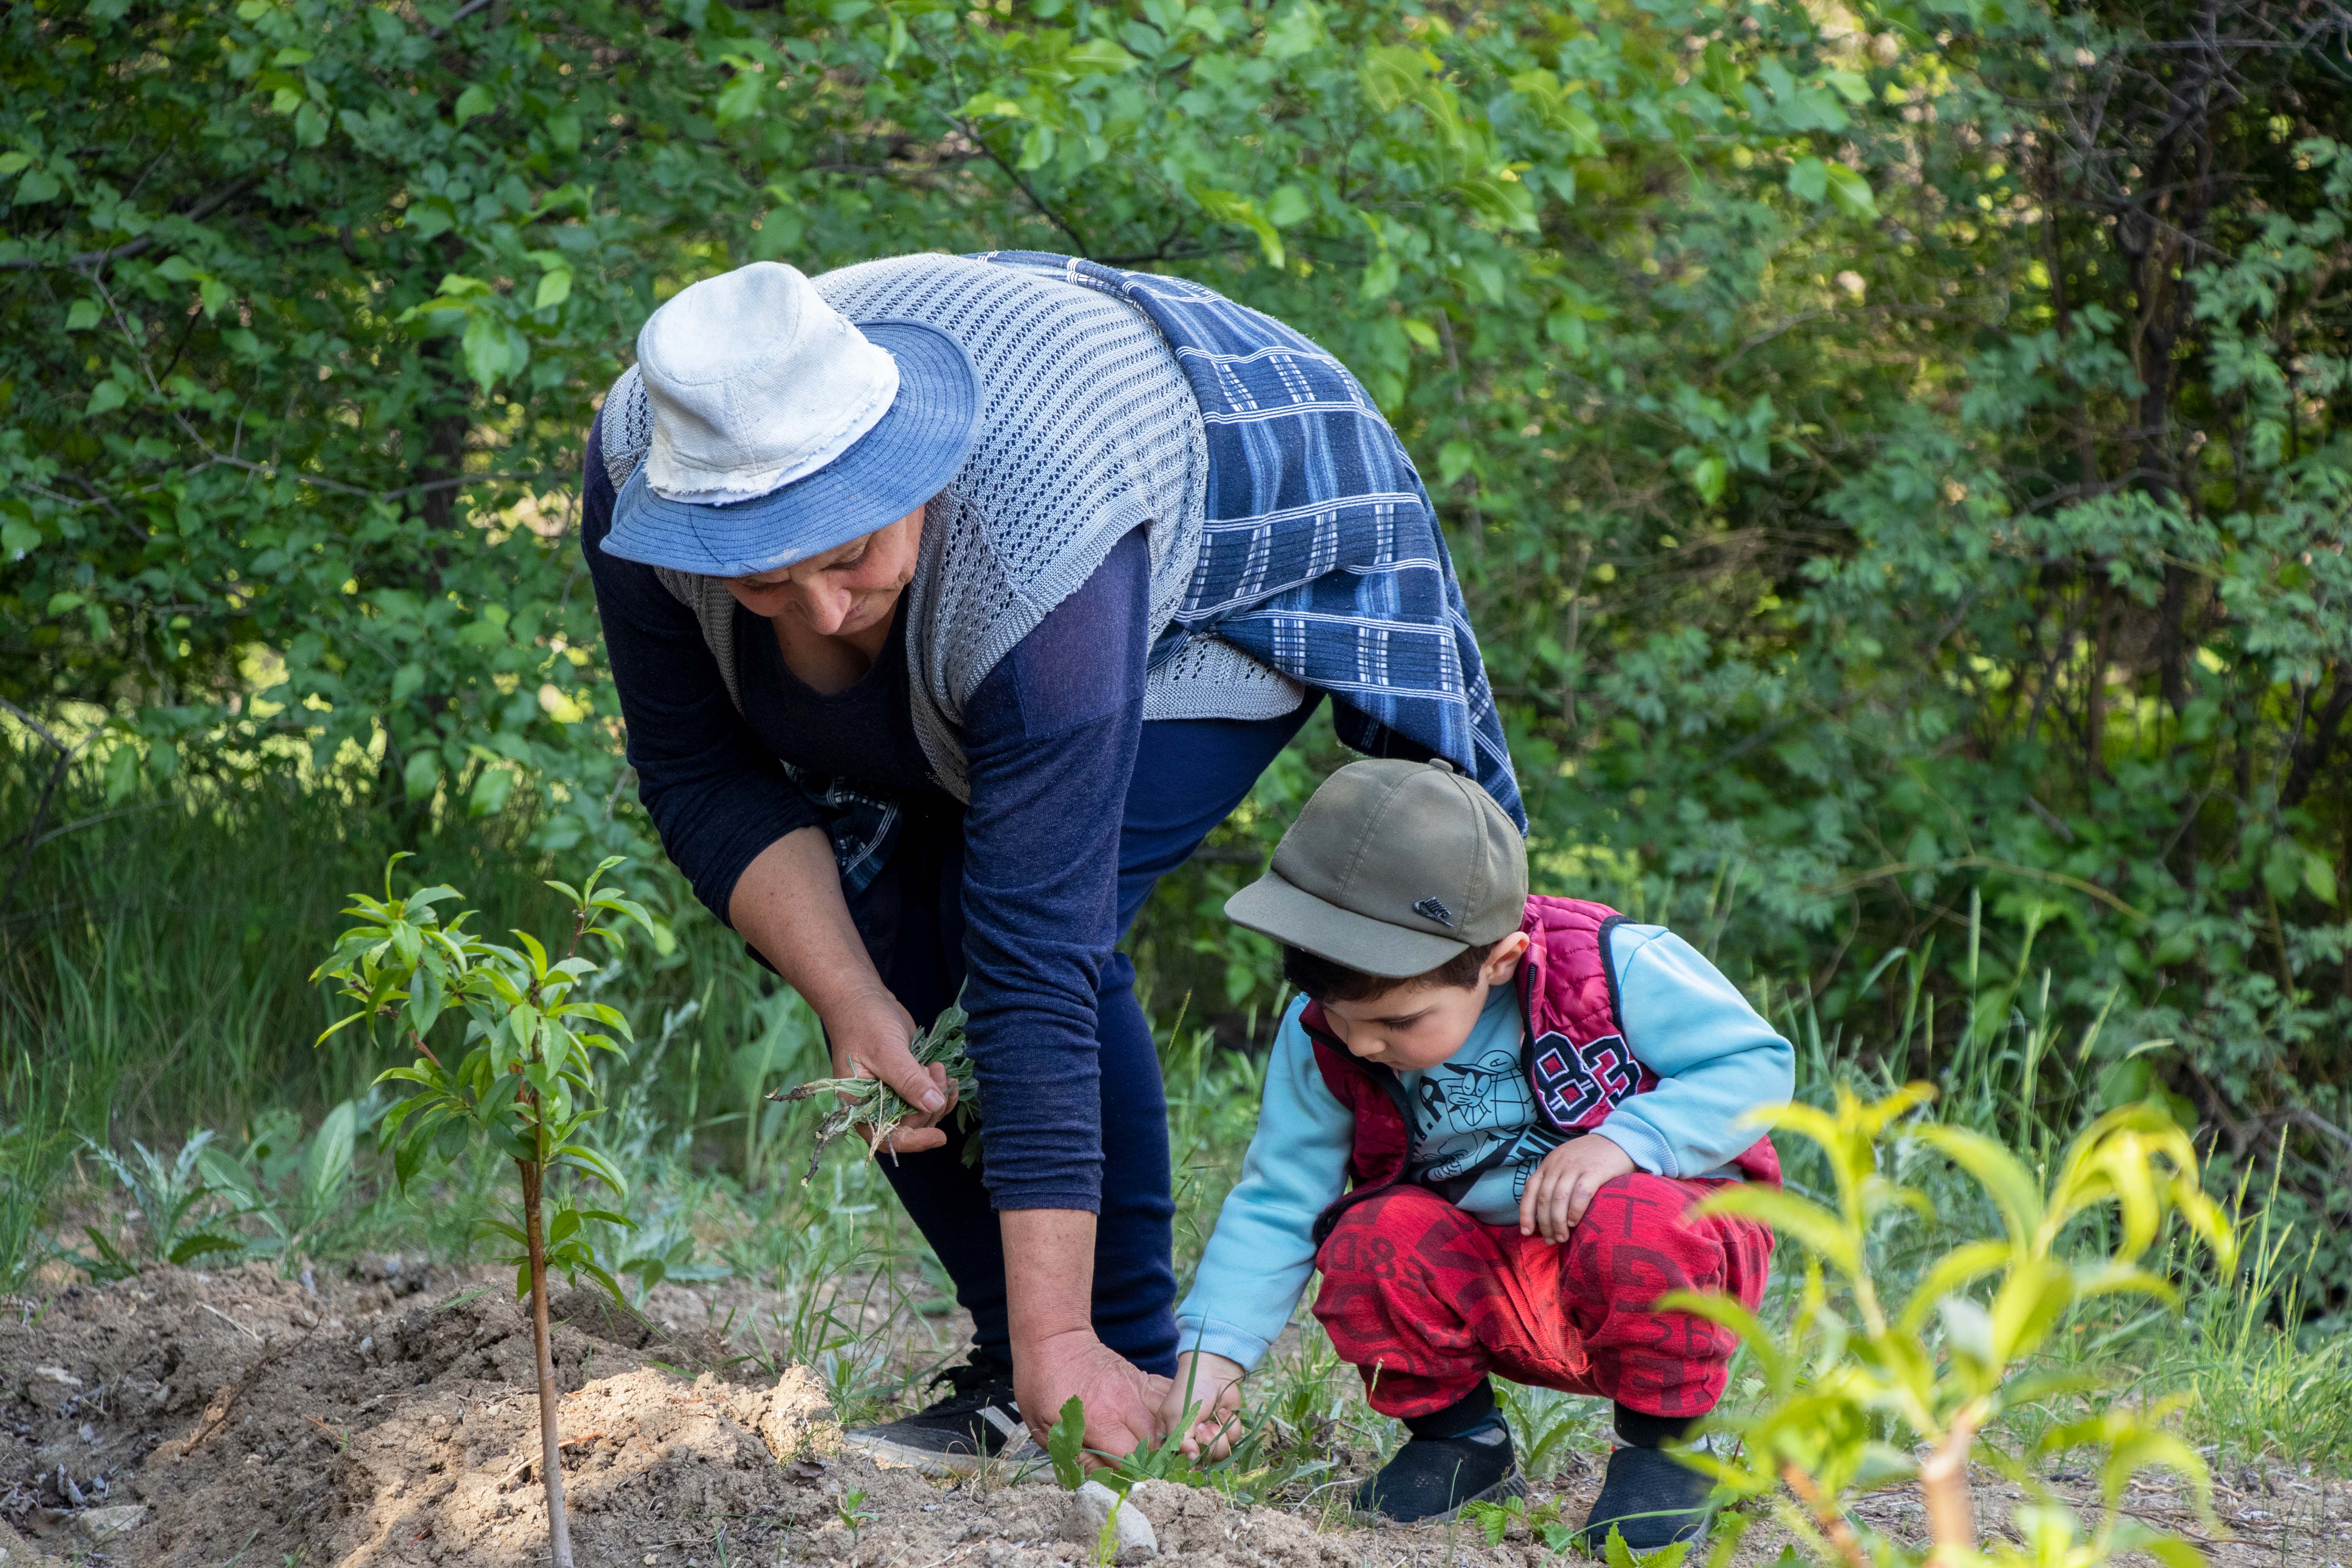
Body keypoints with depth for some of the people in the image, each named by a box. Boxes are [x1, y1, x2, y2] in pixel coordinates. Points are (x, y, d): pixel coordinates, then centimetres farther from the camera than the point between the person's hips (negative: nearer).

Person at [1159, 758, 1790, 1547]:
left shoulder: (1614, 969, -22)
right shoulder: (1320, 1040, -10)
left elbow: (1755, 1063, -16)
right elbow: (1276, 1202, -5)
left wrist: (1624, 1140, -31)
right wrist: (1212, 1350, -18)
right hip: (1490, 1298, 3)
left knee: (1632, 1226, -37)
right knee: (1370, 1244, -26)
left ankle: (1663, 1444, -10)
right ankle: (1457, 1434, 3)